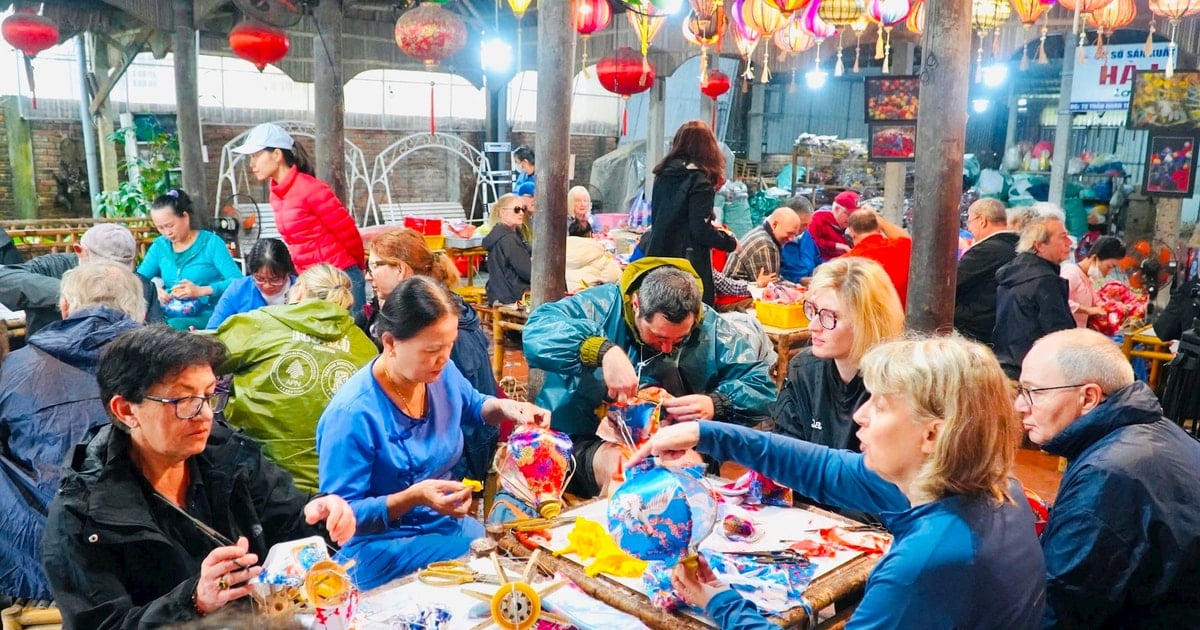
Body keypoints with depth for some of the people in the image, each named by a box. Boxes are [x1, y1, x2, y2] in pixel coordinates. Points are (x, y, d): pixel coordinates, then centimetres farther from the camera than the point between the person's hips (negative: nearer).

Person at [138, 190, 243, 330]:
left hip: (207, 316, -5)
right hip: (169, 316, 5)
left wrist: (201, 291, -23)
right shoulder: (160, 245, 14)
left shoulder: (212, 243, -1)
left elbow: (238, 281, -12)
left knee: (175, 326, -37)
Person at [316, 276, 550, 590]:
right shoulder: (353, 413, -25)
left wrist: (503, 407, -3)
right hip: (383, 548, -7)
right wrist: (412, 498, -33)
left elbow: (472, 405, 20)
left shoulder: (442, 373, -4)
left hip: (449, 524, 7)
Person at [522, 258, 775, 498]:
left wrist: (717, 405, -26)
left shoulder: (711, 328, -4)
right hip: (583, 442, -4)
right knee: (620, 466, -35)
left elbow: (761, 387, -5)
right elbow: (536, 331, -26)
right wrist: (603, 350, -40)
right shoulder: (603, 305, -12)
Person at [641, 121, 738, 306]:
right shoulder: (699, 182, -13)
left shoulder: (663, 175, 8)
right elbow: (701, 231, -17)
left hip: (657, 255, 7)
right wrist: (731, 243, 0)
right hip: (689, 264, -7)